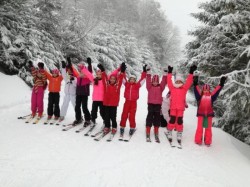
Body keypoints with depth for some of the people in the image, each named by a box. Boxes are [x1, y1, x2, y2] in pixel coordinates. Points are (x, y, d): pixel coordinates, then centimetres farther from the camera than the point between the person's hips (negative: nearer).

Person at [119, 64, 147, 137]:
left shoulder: (137, 85, 5)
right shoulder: (127, 84, 8)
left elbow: (142, 79, 4)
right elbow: (123, 78, 8)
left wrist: (144, 72, 1)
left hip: (133, 102, -1)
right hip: (127, 101, 1)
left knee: (132, 116, 1)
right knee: (124, 115, 2)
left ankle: (132, 128, 12)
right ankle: (122, 128, 10)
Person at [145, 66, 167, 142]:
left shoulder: (160, 87, 7)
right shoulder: (149, 86, 4)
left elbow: (163, 82, -5)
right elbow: (148, 81, -8)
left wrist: (165, 75, -15)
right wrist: (148, 74, -18)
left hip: (158, 104, 2)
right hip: (151, 104, -2)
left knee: (157, 118, 8)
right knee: (150, 117, 0)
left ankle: (156, 134, 17)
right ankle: (148, 133, 6)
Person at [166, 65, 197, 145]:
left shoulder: (184, 88, 6)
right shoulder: (172, 88, 6)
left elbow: (189, 82, -2)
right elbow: (169, 81, 0)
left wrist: (191, 73, -8)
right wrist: (170, 73, -3)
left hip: (181, 108, 1)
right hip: (173, 107, -1)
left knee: (179, 121, 5)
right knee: (172, 120, 0)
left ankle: (179, 135, 13)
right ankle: (169, 133, 13)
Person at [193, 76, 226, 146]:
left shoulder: (211, 96, 7)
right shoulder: (199, 96, 1)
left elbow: (216, 91, 6)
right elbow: (196, 90, -10)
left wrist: (221, 84, 0)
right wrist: (195, 84, -22)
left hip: (209, 114, 2)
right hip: (201, 114, -2)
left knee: (208, 128, 7)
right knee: (200, 127, 1)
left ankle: (207, 141, 15)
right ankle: (198, 141, 9)